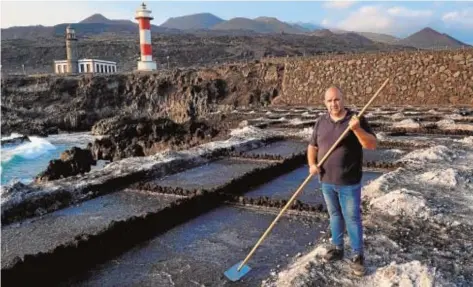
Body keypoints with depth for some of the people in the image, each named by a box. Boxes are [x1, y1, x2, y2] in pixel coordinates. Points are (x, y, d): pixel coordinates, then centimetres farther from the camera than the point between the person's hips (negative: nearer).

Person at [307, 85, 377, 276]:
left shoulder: (356, 119, -10)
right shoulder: (321, 122, 4)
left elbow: (372, 145, -15)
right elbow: (312, 146, 9)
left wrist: (357, 129, -31)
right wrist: (312, 164, -10)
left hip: (349, 183, -4)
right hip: (327, 181, 4)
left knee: (352, 218, 5)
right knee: (334, 215, 19)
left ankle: (357, 256, 18)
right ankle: (337, 248, 34)